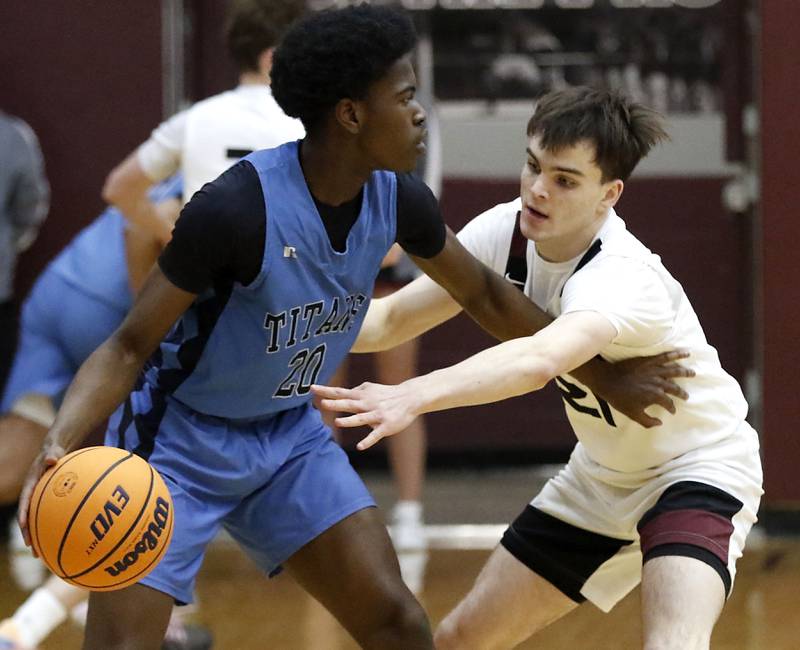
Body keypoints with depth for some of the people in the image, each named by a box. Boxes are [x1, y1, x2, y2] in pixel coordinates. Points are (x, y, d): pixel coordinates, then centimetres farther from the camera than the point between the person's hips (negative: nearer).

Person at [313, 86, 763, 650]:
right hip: (602, 476, 7)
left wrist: (415, 395, -68)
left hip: (696, 471, -7)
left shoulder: (625, 278, -35)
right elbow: (393, 317, -5)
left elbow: (540, 360, -55)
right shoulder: (505, 231, -12)